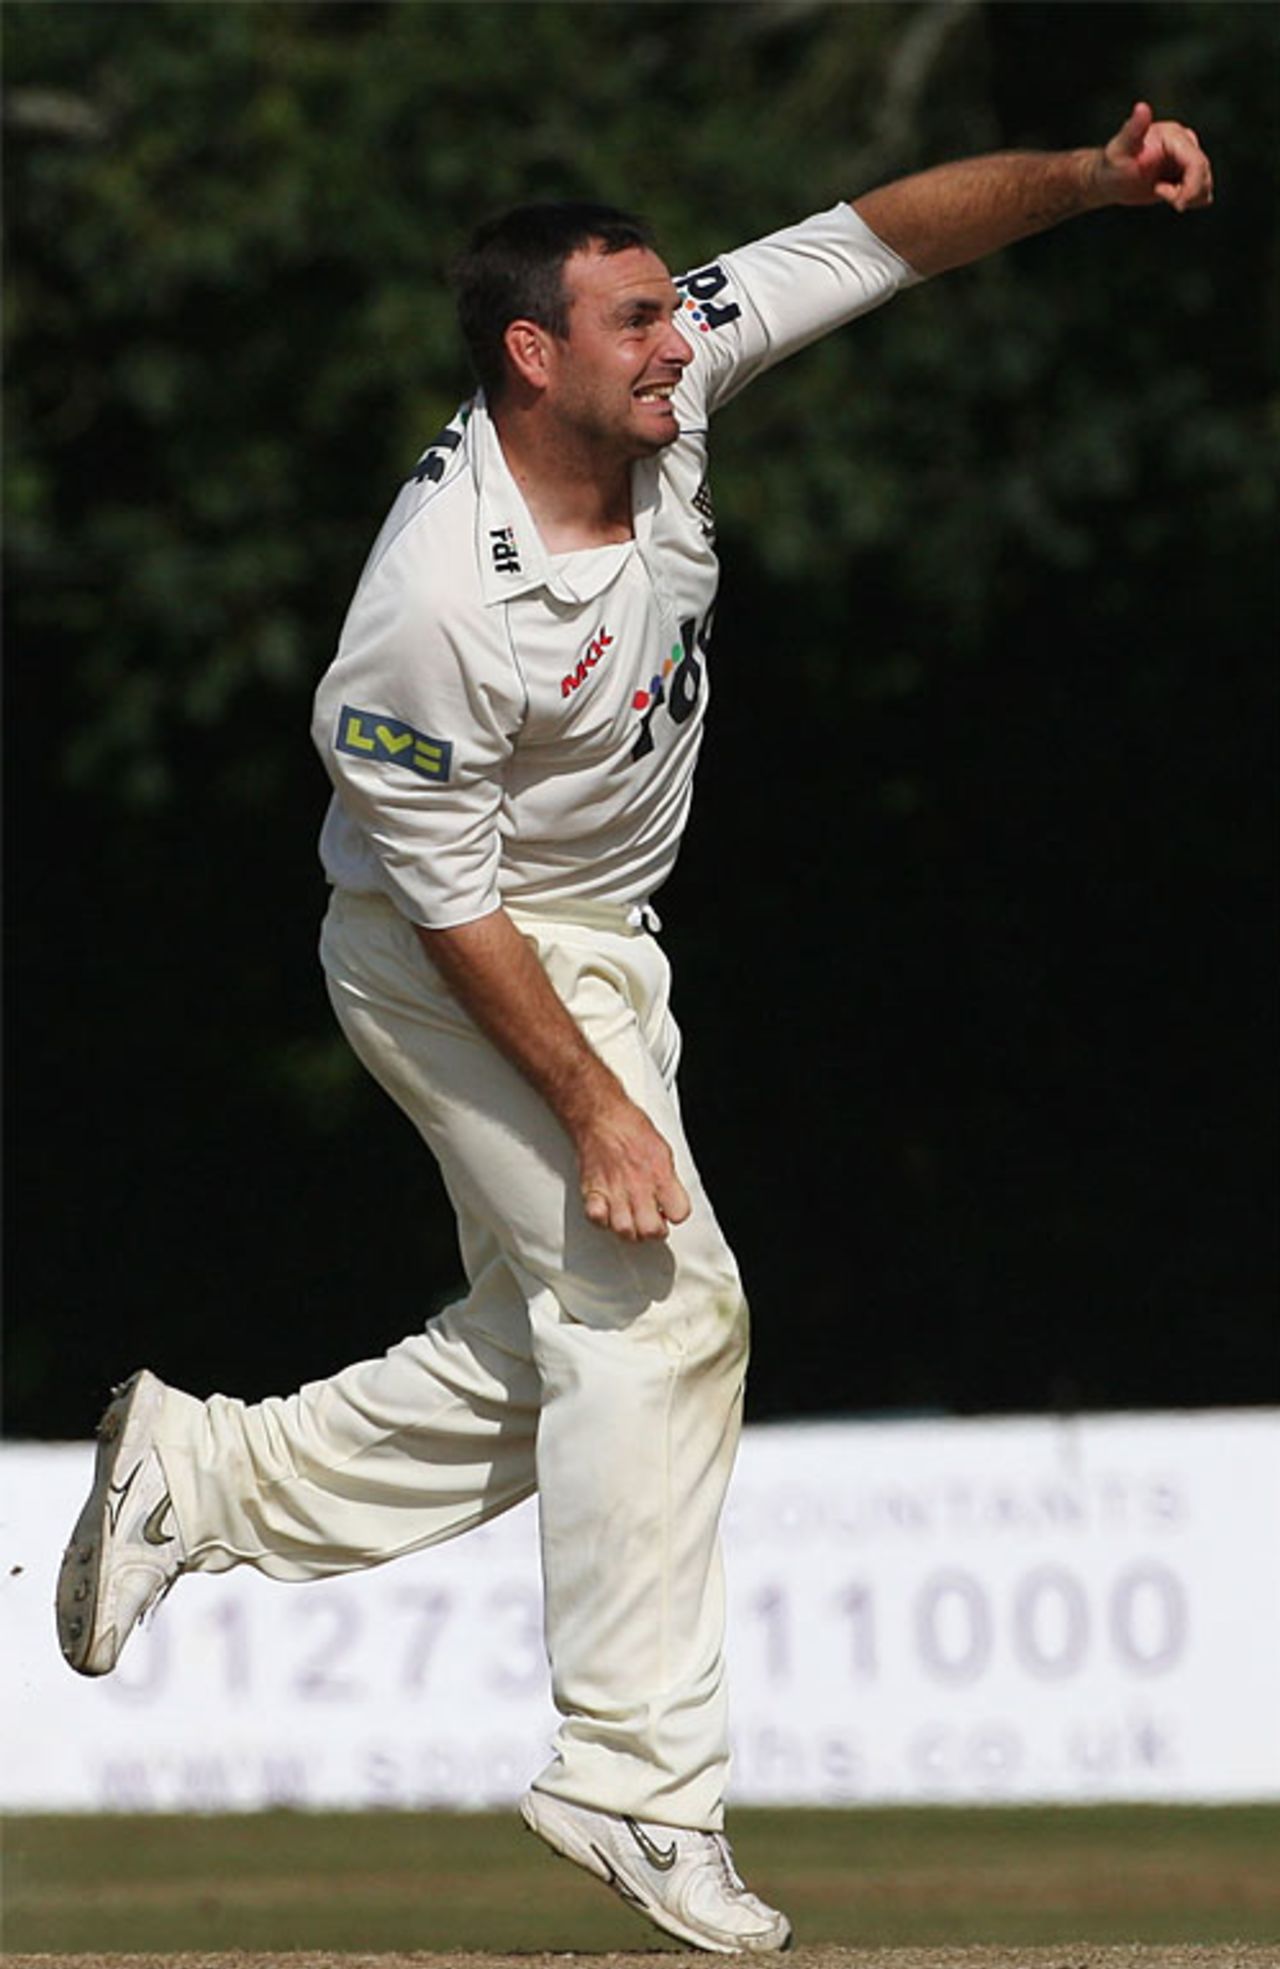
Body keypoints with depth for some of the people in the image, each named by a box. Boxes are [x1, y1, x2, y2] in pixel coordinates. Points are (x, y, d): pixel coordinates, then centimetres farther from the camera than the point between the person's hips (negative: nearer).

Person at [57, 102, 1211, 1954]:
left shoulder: (664, 390, -12)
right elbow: (450, 901, -24)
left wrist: (1093, 176, -24)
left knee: (556, 1347, 14)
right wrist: (595, 1106, -23)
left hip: (604, 944, 9)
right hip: (465, 967, -9)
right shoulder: (441, 604, -31)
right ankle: (639, 1782, -7)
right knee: (658, 1303, -13)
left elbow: (885, 234, -10)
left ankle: (206, 1474, 27)